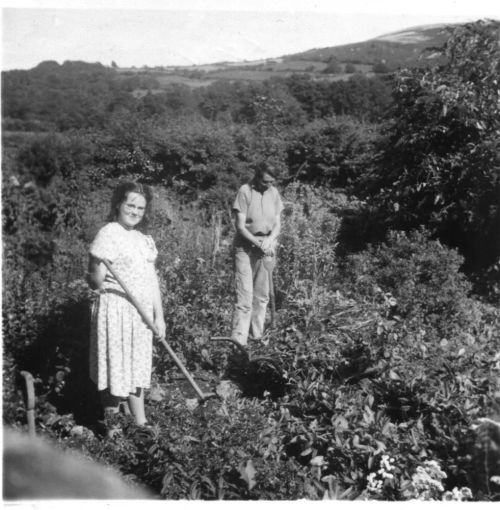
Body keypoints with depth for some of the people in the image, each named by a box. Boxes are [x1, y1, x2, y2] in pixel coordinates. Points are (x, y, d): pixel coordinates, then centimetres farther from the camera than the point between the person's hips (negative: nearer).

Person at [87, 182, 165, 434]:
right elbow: (95, 280, -12)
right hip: (116, 310, -7)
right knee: (117, 366, 1)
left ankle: (140, 422, 22)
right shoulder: (108, 234, -12)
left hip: (142, 311, 7)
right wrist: (98, 280, -30)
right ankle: (110, 422, 17)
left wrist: (159, 315, 9)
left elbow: (152, 278, 11)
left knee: (138, 366, 13)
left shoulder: (144, 238, 10)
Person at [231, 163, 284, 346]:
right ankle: (238, 339, -9)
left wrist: (269, 241, -12)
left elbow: (277, 224, 7)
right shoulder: (245, 191, -9)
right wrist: (258, 243, -19)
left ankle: (257, 336, 20)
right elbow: (240, 226, -12)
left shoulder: (274, 193, 6)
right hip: (246, 247, -5)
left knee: (262, 296, 10)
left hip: (267, 249, 5)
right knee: (244, 295, -9)